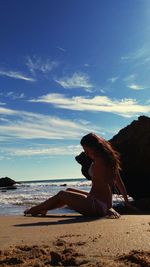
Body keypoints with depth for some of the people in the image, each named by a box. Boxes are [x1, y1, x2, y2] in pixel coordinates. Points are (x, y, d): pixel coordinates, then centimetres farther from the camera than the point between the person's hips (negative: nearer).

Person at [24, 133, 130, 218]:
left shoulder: (97, 162, -20)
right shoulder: (108, 159, 8)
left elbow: (105, 186, -24)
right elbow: (120, 183, 11)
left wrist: (109, 207, -22)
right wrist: (127, 201, 15)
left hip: (97, 206, -9)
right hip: (103, 204, 9)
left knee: (62, 195, 5)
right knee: (69, 191, 23)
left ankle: (34, 210, 25)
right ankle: (42, 210, 34)